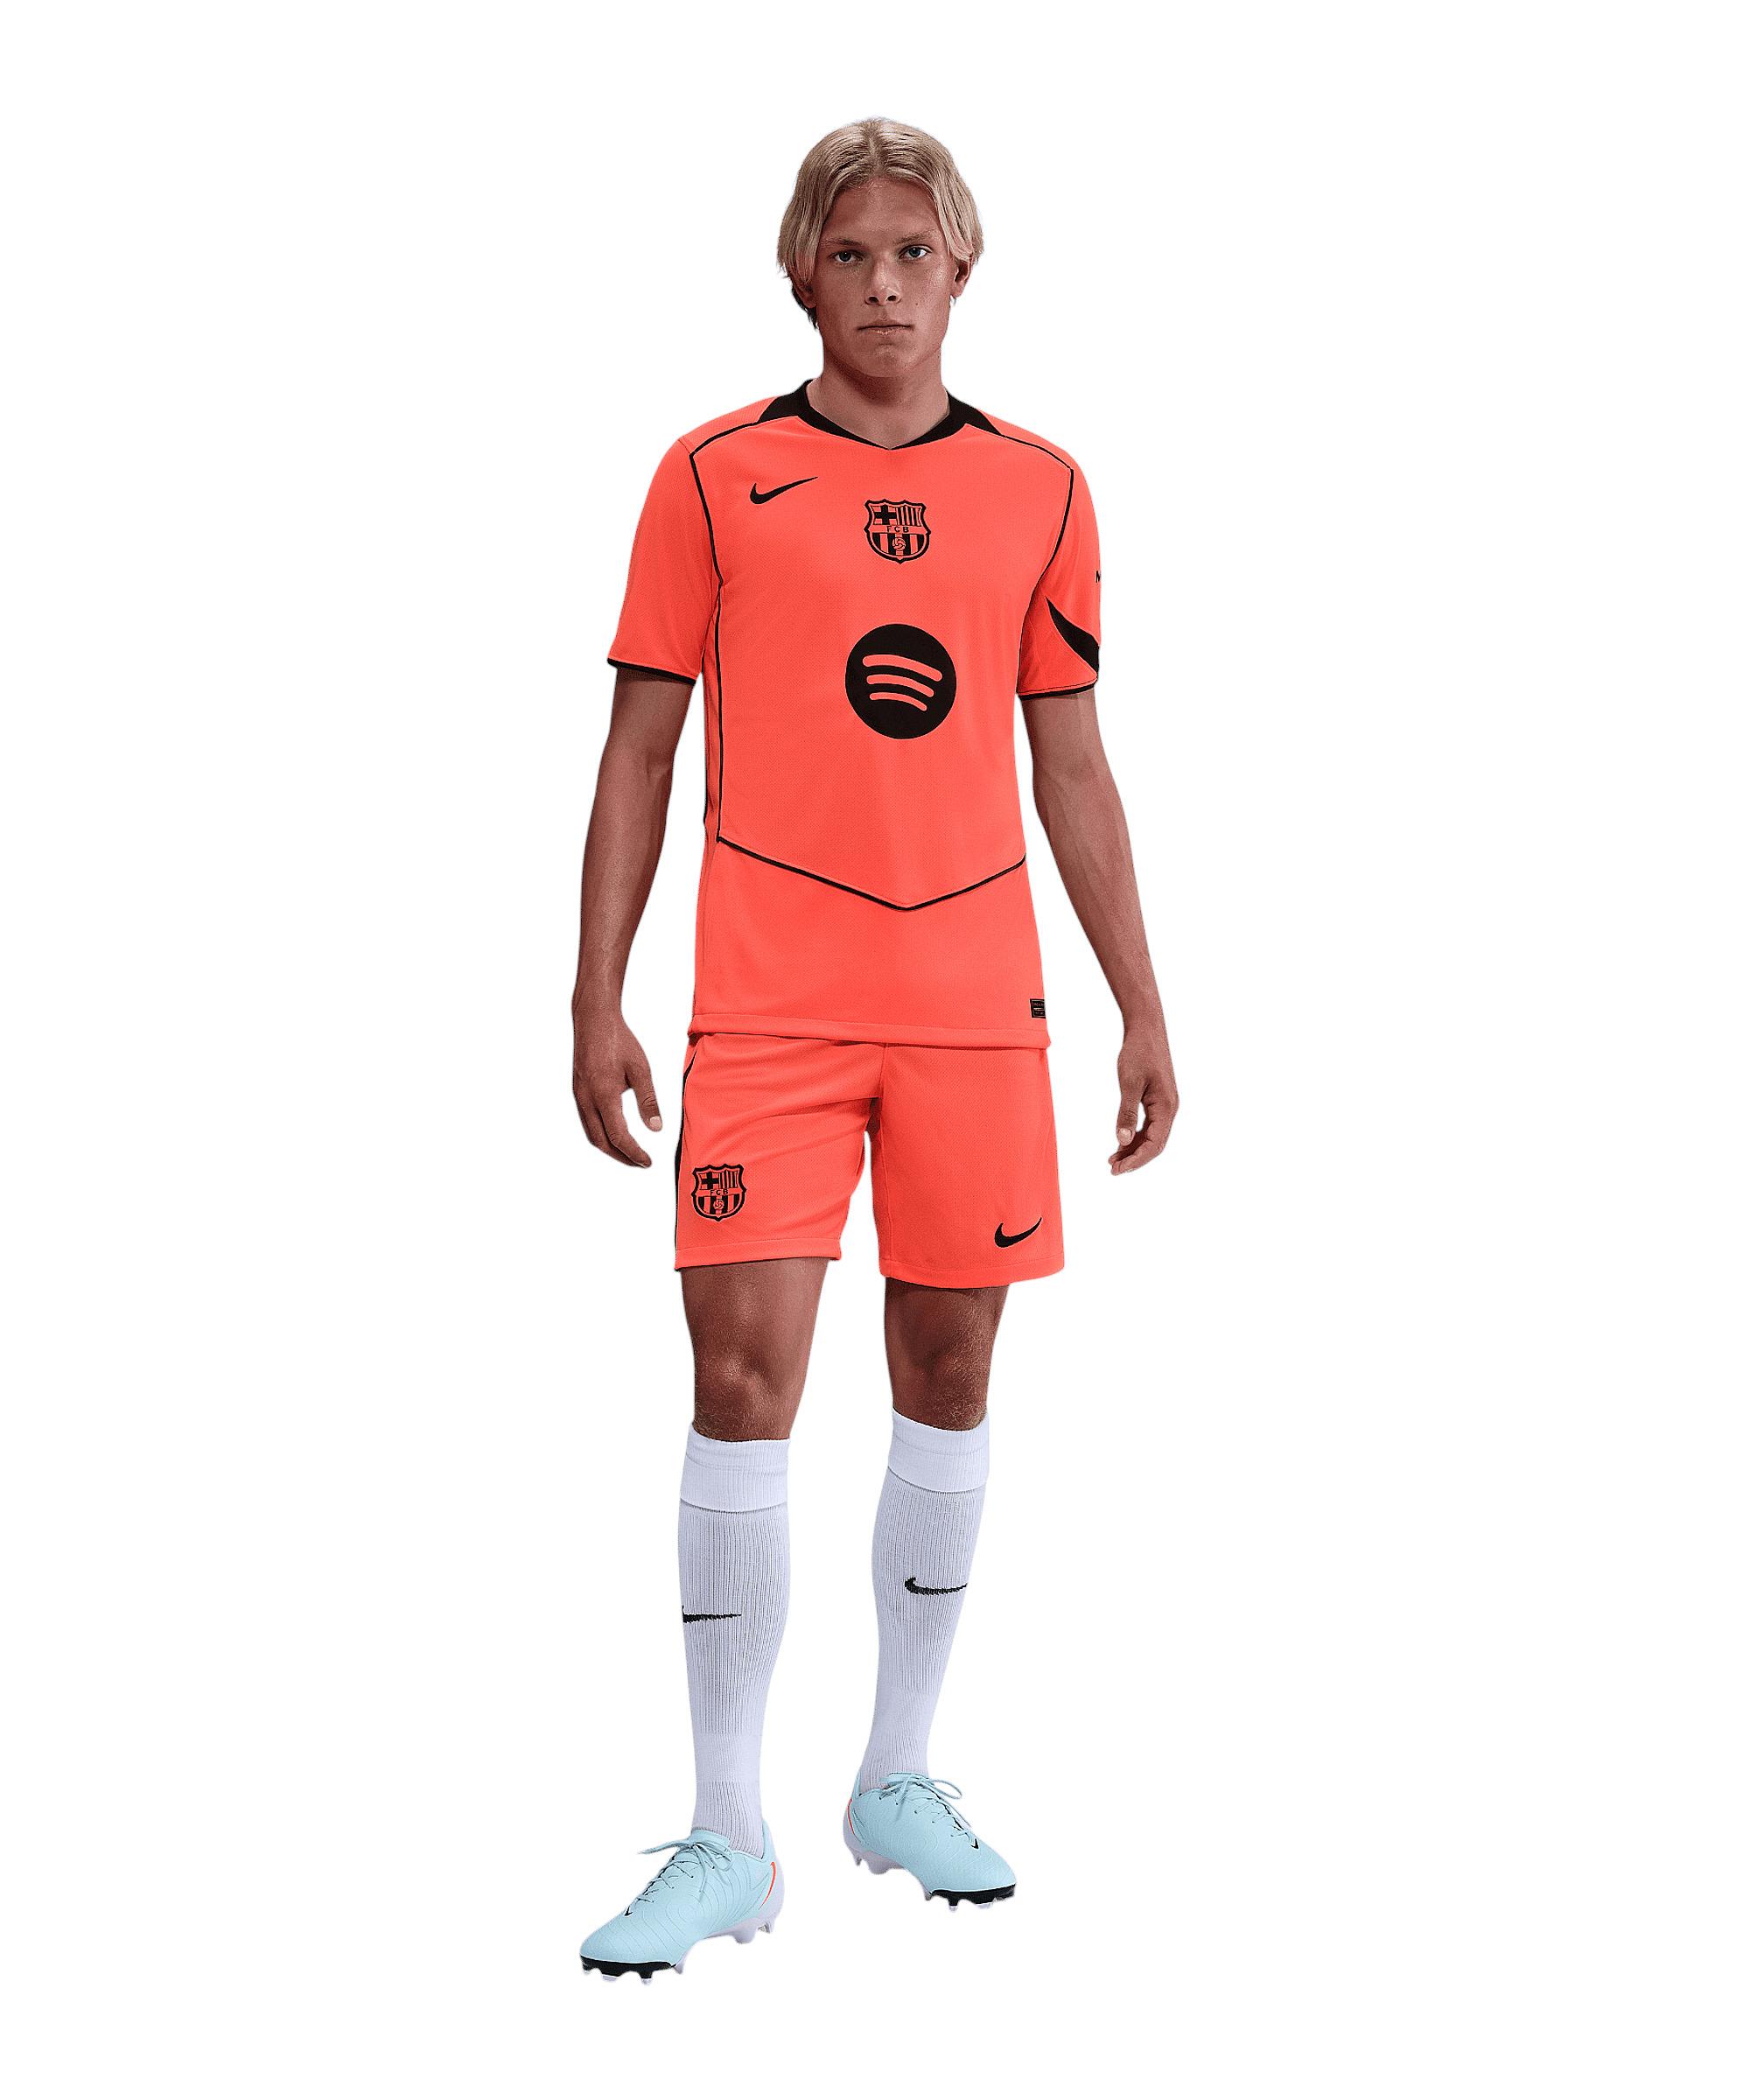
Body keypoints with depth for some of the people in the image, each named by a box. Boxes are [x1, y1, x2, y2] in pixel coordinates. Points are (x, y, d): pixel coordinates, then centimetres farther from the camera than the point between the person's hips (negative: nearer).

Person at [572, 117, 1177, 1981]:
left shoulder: (1039, 489, 9)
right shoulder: (714, 477, 3)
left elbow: (1072, 771, 13)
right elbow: (638, 750, 4)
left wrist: (1143, 1011, 9)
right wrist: (597, 1001, -3)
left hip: (976, 991, 3)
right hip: (766, 992, -3)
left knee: (949, 1376, 8)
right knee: (743, 1378, -9)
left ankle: (899, 1779, 23)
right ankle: (727, 1842, -2)